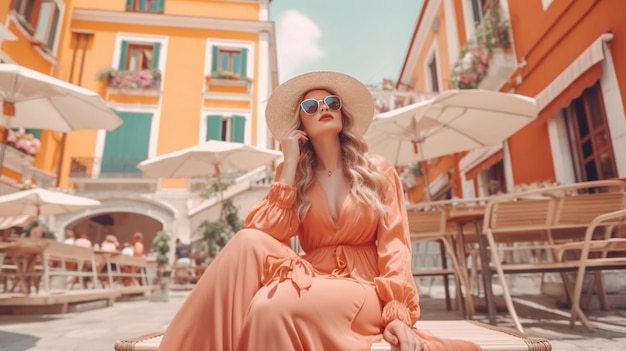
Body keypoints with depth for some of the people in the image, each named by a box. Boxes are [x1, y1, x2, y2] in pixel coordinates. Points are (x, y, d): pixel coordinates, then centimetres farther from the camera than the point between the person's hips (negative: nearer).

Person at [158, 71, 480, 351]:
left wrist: (398, 315, -15)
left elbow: (393, 245, -2)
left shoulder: (378, 171, 7)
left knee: (271, 306, -33)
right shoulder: (296, 177, 10)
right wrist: (290, 165, -5)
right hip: (311, 280, 3)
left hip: (363, 290, -2)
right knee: (249, 242, -28)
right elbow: (269, 235, -9)